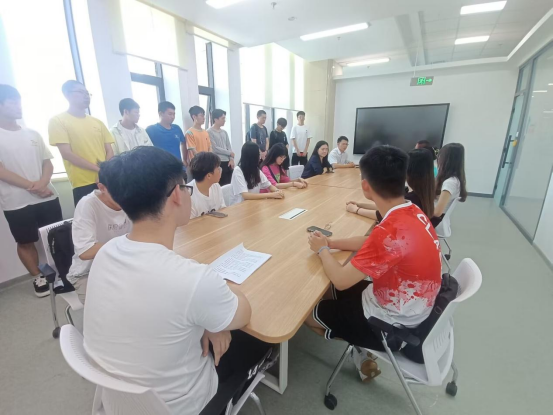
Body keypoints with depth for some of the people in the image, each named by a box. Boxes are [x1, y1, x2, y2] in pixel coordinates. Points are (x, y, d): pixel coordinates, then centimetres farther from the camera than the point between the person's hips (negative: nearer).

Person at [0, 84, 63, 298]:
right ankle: (38, 278, 25)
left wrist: (43, 182, -12)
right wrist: (32, 187, -17)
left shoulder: (33, 134, 9)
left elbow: (48, 162, 7)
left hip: (47, 197, 3)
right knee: (25, 242, 9)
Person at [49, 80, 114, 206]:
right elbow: (67, 154, -7)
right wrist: (98, 169, -14)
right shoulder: (58, 121, 2)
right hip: (84, 184, -4)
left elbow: (109, 151, 11)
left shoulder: (97, 122, 15)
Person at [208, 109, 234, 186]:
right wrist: (230, 153, -4)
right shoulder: (209, 132, -6)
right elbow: (215, 149, -12)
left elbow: (229, 146, 12)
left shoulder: (224, 132, 15)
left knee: (229, 184, 8)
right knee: (221, 185, -3)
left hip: (228, 162, 6)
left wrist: (231, 159, -4)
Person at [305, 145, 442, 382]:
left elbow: (340, 280, -27)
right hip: (410, 306, 8)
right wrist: (331, 243, 1)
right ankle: (359, 342, 18)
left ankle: (362, 353, 22)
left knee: (309, 313, 7)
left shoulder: (392, 231, -36)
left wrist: (322, 250, -9)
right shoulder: (412, 212, -9)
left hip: (392, 323, -8)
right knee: (326, 292, 20)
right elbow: (372, 243, 7)